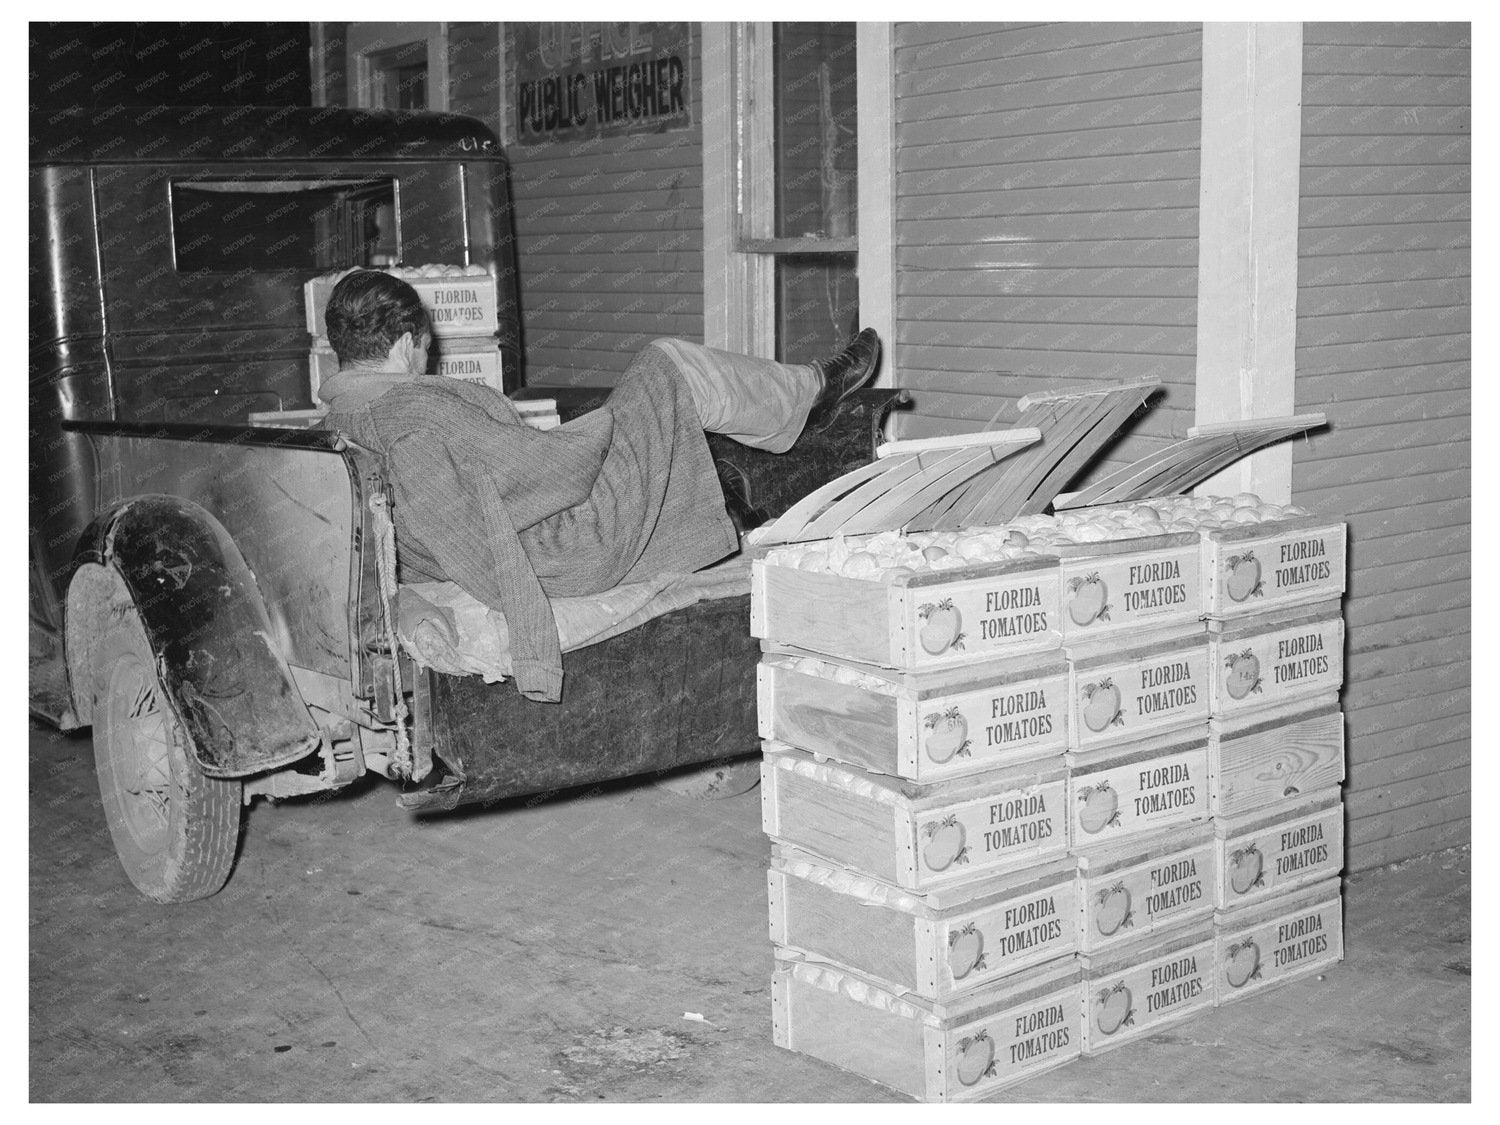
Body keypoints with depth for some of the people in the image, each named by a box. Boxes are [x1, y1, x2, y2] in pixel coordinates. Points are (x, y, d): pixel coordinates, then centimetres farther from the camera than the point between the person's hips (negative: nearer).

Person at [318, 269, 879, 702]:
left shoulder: (335, 424, 1)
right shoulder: (417, 411, -29)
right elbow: (548, 469, -28)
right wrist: (605, 422, -9)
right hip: (576, 551, -10)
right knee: (670, 367, 2)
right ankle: (811, 390, 25)